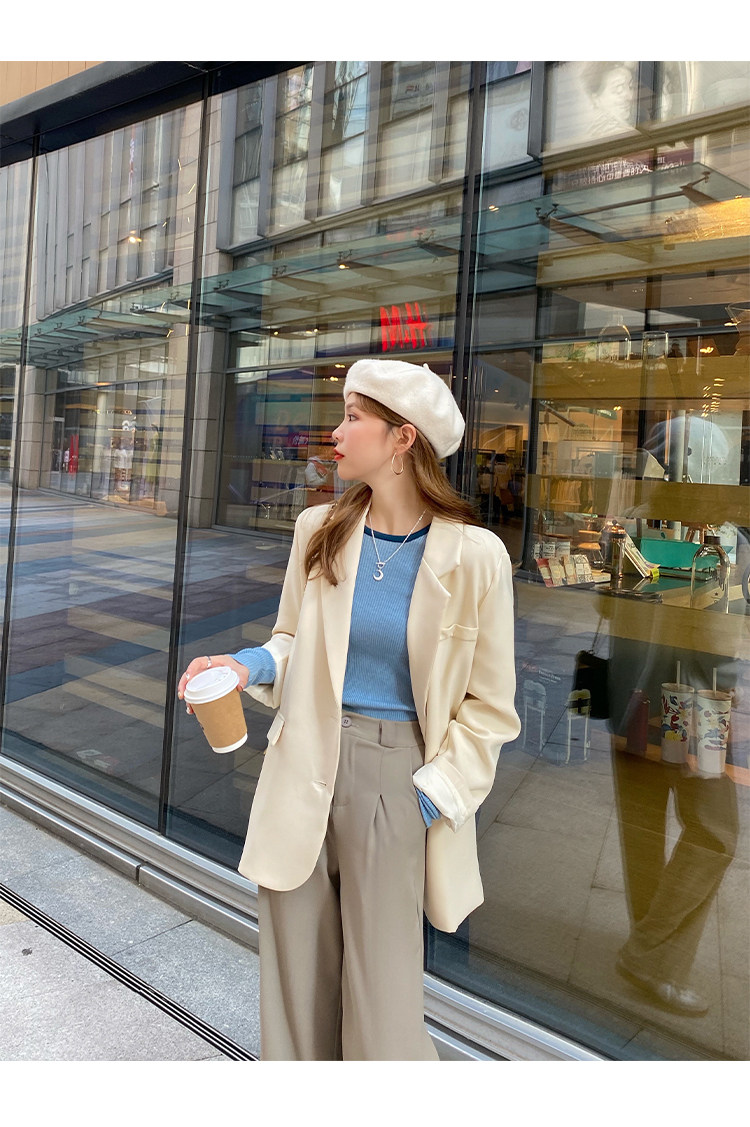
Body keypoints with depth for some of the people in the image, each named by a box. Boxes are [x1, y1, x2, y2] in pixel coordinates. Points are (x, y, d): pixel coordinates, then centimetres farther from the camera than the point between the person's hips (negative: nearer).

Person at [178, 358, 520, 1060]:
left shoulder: (474, 556, -9)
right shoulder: (318, 531, 2)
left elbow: (489, 707, -1)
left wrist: (433, 797, -8)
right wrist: (254, 665, -6)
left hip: (396, 774, -3)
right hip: (304, 768, 4)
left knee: (381, 1000, 8)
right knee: (295, 989, 15)